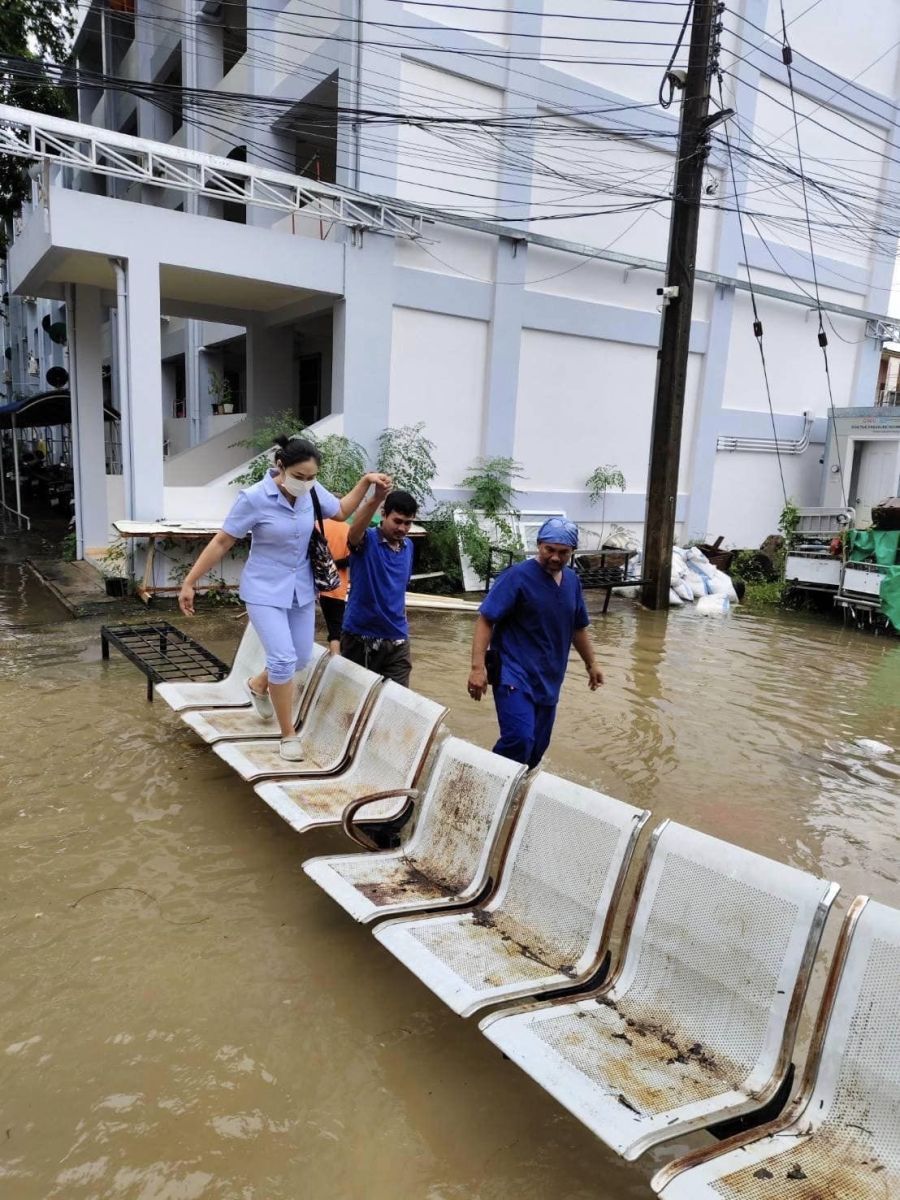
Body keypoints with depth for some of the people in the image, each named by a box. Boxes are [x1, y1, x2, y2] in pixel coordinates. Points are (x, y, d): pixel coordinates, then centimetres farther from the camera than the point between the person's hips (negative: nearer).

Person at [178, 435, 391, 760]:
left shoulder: (312, 491, -8)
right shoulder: (254, 498, -22)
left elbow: (341, 511, 12)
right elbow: (221, 542, -14)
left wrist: (366, 481, -1)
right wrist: (189, 582, -11)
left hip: (301, 588, 6)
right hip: (265, 590, -6)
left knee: (301, 657, 15)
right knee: (283, 658, -15)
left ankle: (258, 684, 48)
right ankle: (288, 735, 4)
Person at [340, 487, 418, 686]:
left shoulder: (408, 546, 6)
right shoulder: (366, 541, -10)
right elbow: (355, 530, -35)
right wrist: (375, 498, -52)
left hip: (397, 640, 4)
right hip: (360, 637, -4)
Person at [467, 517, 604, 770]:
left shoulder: (572, 581, 8)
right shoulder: (517, 576, -13)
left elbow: (578, 628, 22)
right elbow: (485, 620, -16)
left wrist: (591, 664, 27)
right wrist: (478, 667, -23)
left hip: (548, 679, 7)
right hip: (514, 675, -7)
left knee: (537, 746, 10)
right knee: (520, 740, -22)